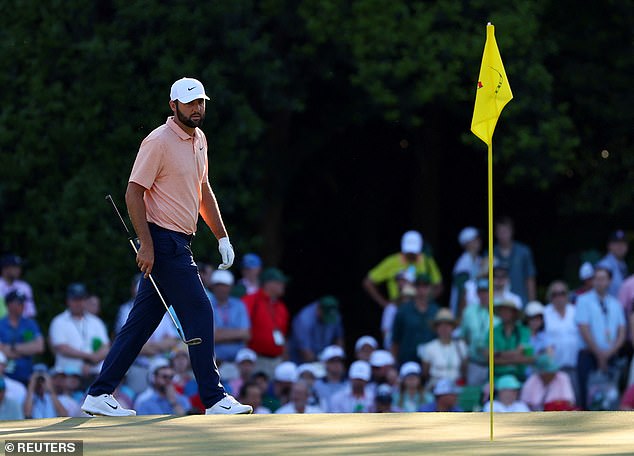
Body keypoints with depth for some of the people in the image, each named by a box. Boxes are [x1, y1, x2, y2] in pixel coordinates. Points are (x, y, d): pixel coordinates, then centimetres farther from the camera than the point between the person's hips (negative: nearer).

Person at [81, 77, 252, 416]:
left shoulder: (199, 139, 15)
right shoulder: (159, 141, -13)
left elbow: (203, 189, 25)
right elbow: (134, 193, -15)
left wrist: (222, 236, 20)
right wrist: (146, 245, -20)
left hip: (179, 243, 9)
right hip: (163, 242, -9)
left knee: (140, 323, 8)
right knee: (199, 314, -8)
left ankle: (99, 396, 11)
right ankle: (215, 400, -4)